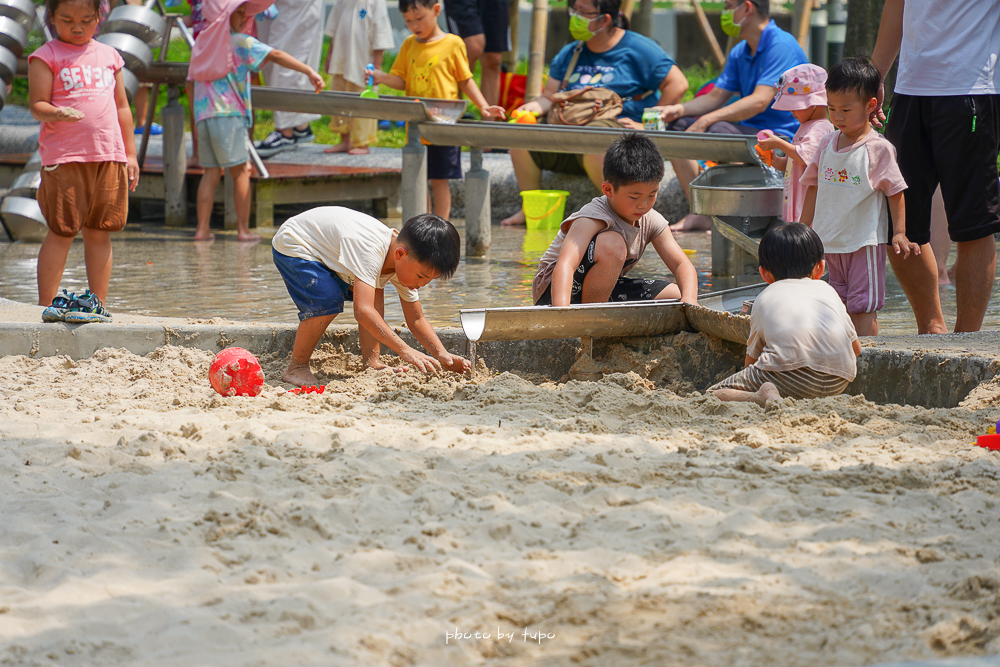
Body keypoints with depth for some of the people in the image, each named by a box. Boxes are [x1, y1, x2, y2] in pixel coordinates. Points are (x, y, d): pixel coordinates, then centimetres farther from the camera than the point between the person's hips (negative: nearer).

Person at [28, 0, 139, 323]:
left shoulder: (109, 56, 15)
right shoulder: (46, 56, 1)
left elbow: (122, 107, 20)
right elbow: (36, 105, -6)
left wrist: (130, 154, 17)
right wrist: (56, 114, -28)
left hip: (109, 157, 4)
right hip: (63, 157, -4)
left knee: (100, 232, 6)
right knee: (61, 232, -5)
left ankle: (98, 302, 12)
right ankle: (46, 304, -1)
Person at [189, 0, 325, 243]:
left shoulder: (203, 42, 16)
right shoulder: (239, 42, -4)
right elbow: (275, 55, -14)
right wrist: (309, 72, -19)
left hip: (203, 115, 6)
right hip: (228, 114, -6)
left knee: (211, 171, 8)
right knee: (240, 171, 2)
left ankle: (202, 229, 3)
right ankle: (243, 229, 3)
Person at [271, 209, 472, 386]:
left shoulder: (406, 262, -10)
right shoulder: (371, 250, -38)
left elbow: (416, 320, -1)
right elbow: (362, 311, -47)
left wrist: (442, 355, -15)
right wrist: (405, 350, -47)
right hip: (292, 246, -9)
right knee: (328, 301, -27)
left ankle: (371, 362, 5)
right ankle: (296, 367, -11)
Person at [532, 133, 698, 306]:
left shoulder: (651, 222, -5)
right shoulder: (592, 219, -28)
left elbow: (682, 265, -9)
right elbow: (564, 266, -43)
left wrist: (689, 301, -32)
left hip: (603, 294, 8)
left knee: (677, 295, -7)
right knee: (612, 244, -33)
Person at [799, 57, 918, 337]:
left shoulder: (878, 148, -10)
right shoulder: (827, 144, 7)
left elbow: (895, 193, -6)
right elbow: (814, 188, 16)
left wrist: (899, 234, -11)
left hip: (865, 241, -6)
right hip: (831, 241, 6)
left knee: (863, 307, -7)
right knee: (843, 307, 10)